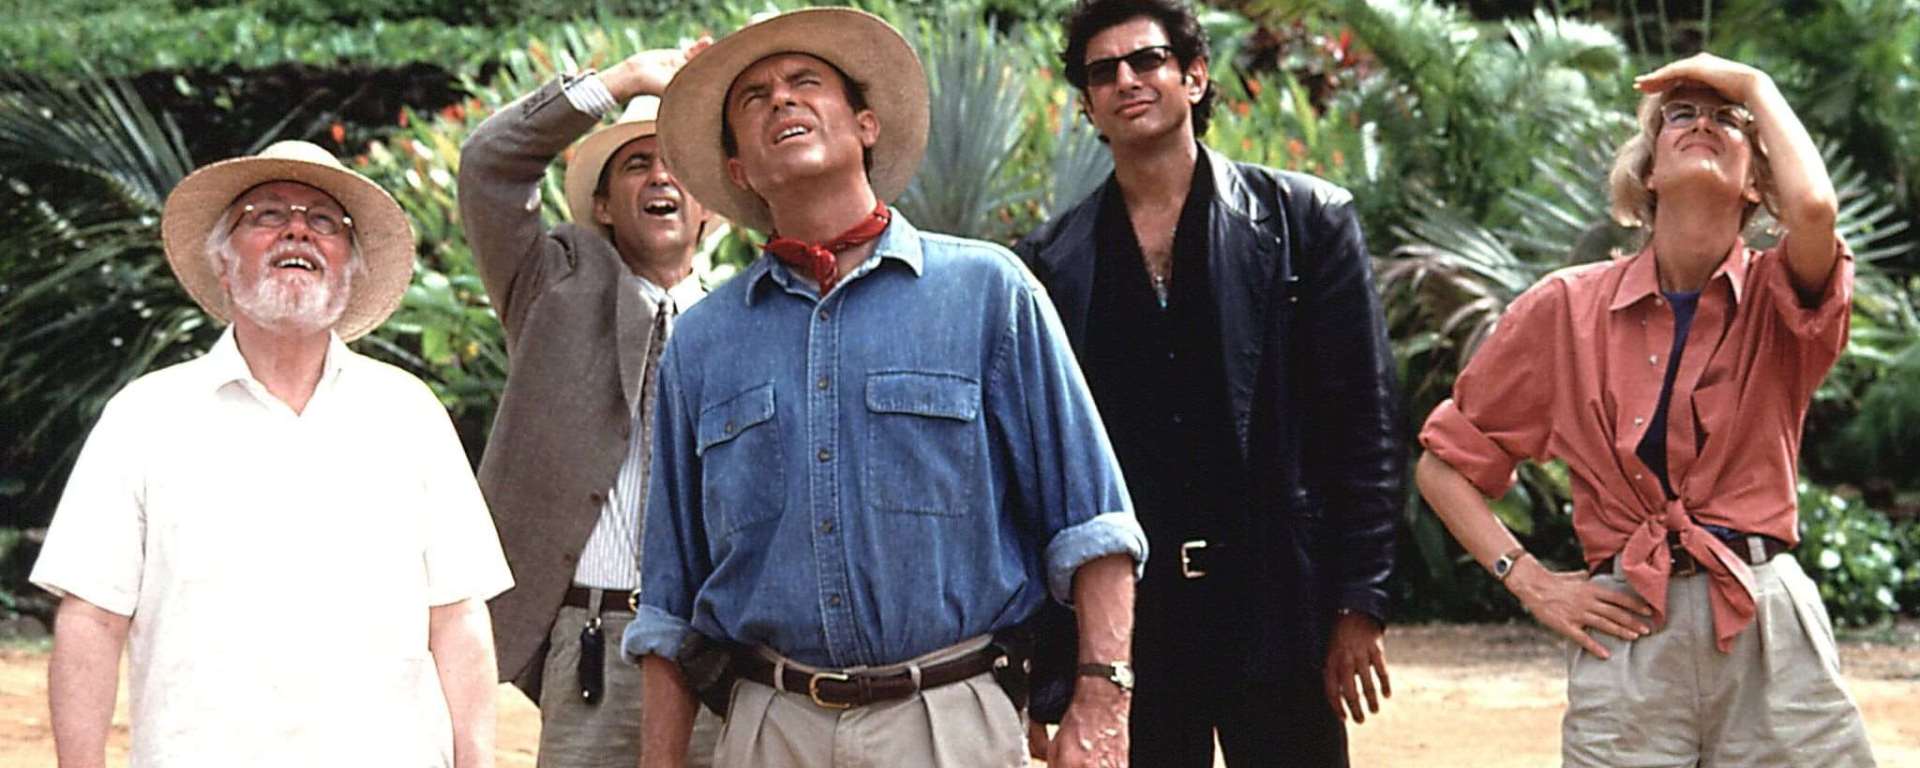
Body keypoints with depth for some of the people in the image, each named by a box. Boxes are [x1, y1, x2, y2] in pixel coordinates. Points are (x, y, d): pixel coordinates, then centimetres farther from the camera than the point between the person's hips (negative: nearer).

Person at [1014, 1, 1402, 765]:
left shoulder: (1304, 220, 3)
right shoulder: (1052, 261, 7)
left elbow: (1363, 425, 1)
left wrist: (1359, 606, -5)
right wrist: (1041, 653, 3)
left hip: (1277, 615, -1)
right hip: (1124, 624, 2)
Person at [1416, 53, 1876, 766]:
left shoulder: (1780, 297, 2)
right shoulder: (1568, 307, 5)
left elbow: (1813, 208, -23)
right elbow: (1445, 463, 11)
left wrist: (1754, 86, -6)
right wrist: (1529, 581, -1)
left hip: (1771, 632, 0)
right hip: (1629, 635, 1)